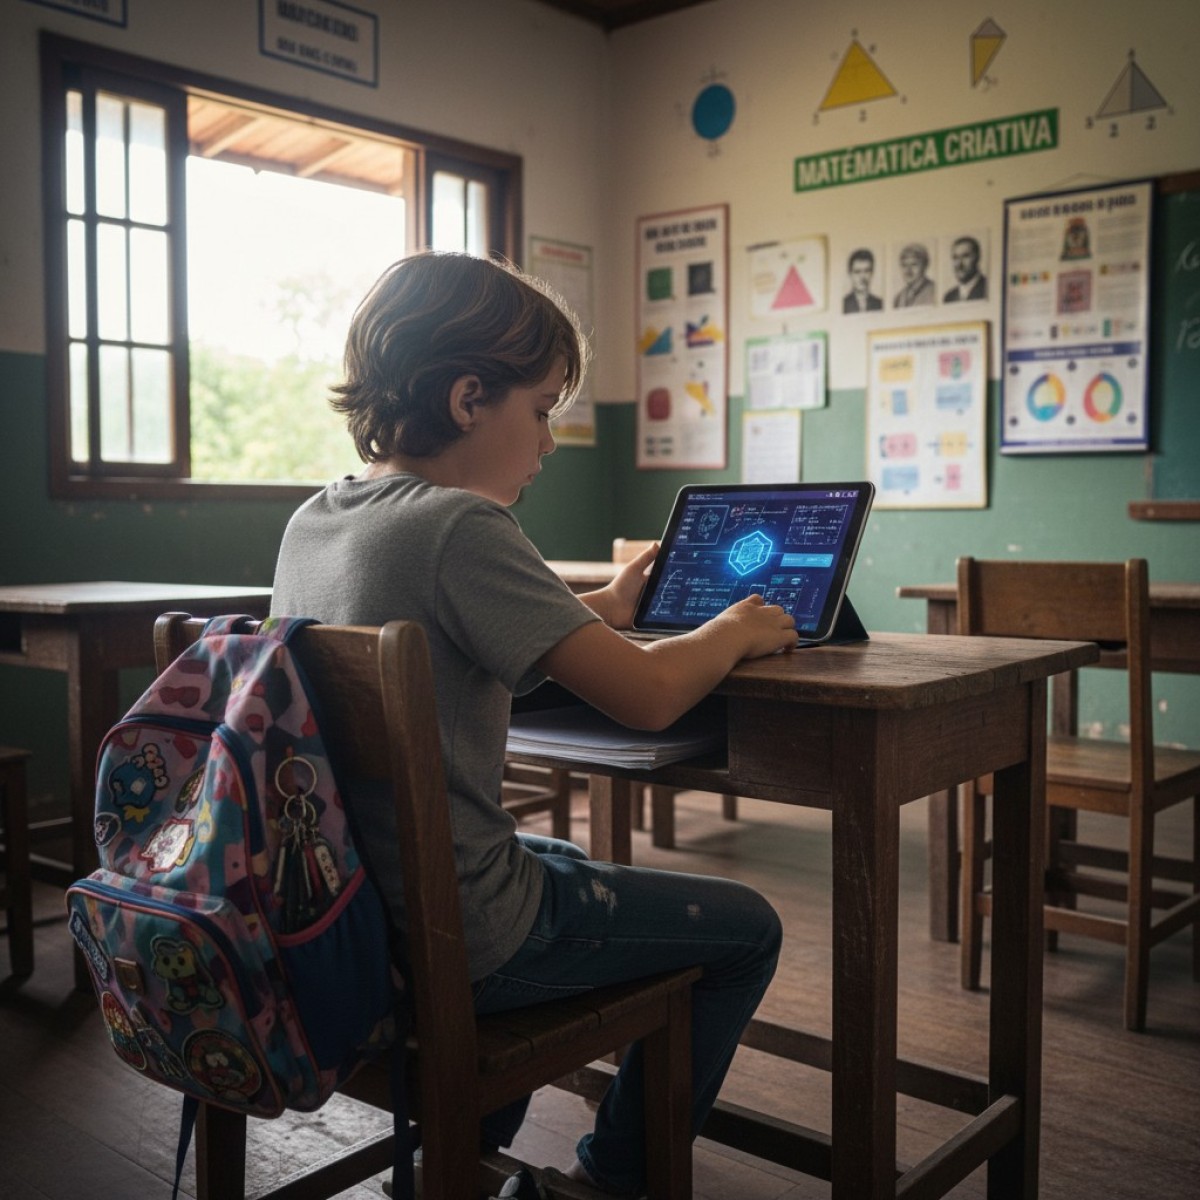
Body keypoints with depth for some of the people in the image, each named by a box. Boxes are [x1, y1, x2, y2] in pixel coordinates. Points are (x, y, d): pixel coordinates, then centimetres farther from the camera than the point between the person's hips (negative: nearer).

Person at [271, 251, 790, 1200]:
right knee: (746, 929, 9)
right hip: (453, 942, -9)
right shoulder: (460, 527, -23)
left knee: (568, 865, 36)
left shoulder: (312, 520, 4)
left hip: (339, 917, 9)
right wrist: (732, 632, -5)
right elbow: (647, 695, -25)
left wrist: (600, 610, 19)